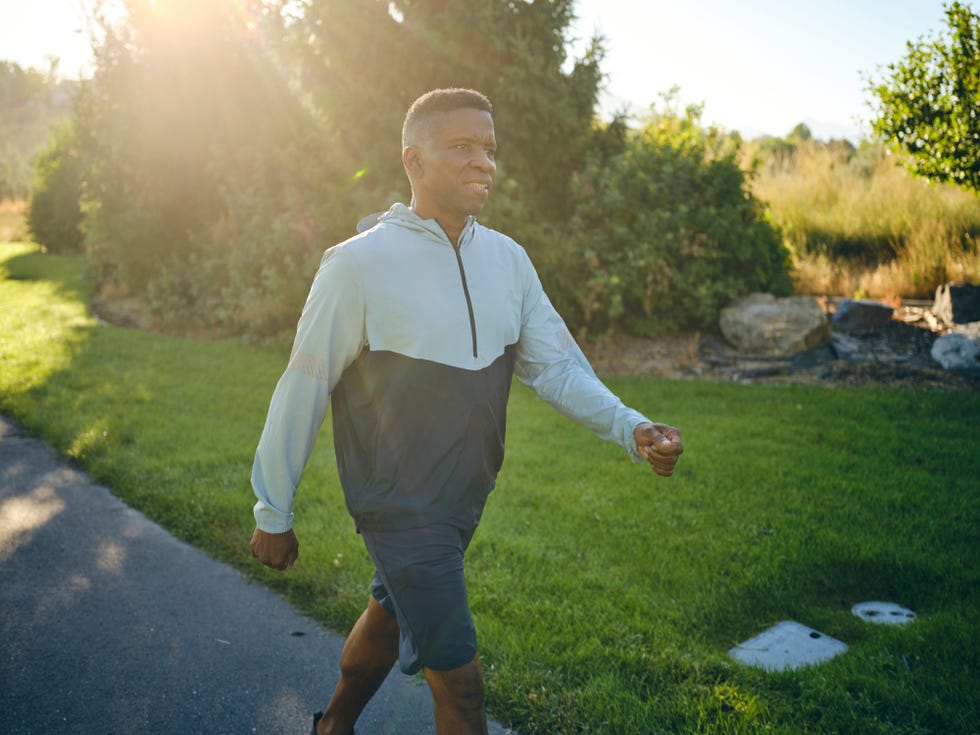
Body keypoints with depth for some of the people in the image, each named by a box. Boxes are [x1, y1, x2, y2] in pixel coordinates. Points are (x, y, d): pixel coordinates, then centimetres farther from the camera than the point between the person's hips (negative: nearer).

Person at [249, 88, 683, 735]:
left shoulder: (508, 259, 1)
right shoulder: (360, 263, -16)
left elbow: (555, 365, 0)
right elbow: (302, 391, -11)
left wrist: (632, 428, -18)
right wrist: (273, 515, -5)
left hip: (467, 498, 6)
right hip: (401, 505, -6)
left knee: (395, 612, 26)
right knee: (460, 680, -2)